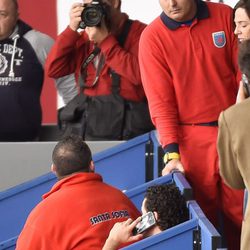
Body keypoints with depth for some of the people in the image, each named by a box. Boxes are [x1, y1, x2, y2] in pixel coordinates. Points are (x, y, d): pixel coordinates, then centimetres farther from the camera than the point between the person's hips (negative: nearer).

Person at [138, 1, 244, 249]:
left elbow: (242, 73, 5)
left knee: (240, 213, 2)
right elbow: (160, 100, -8)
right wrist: (171, 152, -16)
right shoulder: (152, 37, -5)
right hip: (192, 138, -1)